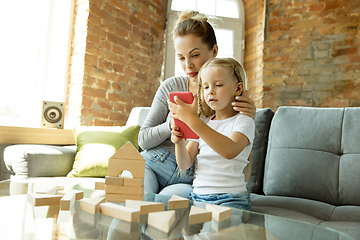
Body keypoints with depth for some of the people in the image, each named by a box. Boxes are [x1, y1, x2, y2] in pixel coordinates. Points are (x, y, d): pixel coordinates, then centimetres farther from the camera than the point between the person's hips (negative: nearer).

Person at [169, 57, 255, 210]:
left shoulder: (244, 121, -3)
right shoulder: (202, 122, 14)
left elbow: (230, 151, -27)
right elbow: (185, 164, 10)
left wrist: (193, 120, -32)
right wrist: (179, 142, -11)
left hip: (230, 199, -5)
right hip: (197, 196, 5)